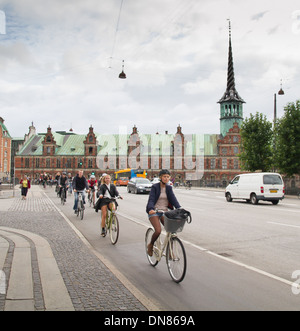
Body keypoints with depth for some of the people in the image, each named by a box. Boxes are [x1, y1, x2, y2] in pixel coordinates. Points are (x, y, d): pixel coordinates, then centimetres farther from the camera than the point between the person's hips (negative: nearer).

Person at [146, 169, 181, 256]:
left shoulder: (169, 188, 7)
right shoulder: (155, 187, -6)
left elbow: (173, 199, -3)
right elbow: (151, 200, -16)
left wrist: (179, 208, -20)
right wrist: (151, 209, -35)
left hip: (164, 212, 4)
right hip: (154, 212, -4)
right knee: (158, 230, -23)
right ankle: (150, 245, 6)